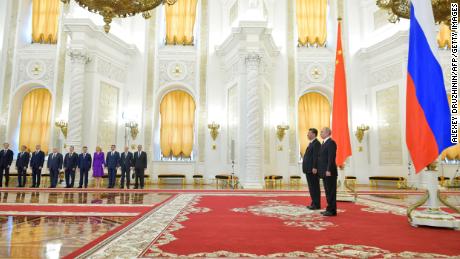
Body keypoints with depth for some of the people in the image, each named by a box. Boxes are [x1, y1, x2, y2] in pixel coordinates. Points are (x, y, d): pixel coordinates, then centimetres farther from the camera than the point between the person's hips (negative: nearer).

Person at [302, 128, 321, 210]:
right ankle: (314, 203, 20)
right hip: (309, 170, 10)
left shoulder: (316, 143, -12)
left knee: (315, 187, -3)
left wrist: (314, 168, -24)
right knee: (311, 187, 13)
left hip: (313, 170, -10)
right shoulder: (311, 143, 19)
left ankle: (317, 205, 3)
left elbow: (316, 156, -20)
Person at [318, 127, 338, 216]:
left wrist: (328, 170, -23)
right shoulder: (324, 143, 17)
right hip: (325, 172, 10)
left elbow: (331, 158, -20)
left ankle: (332, 210, 3)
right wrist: (322, 170, 16)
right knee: (328, 191, 13)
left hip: (329, 172, -10)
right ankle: (329, 209, 19)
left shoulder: (331, 143, -13)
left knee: (331, 191, -3)